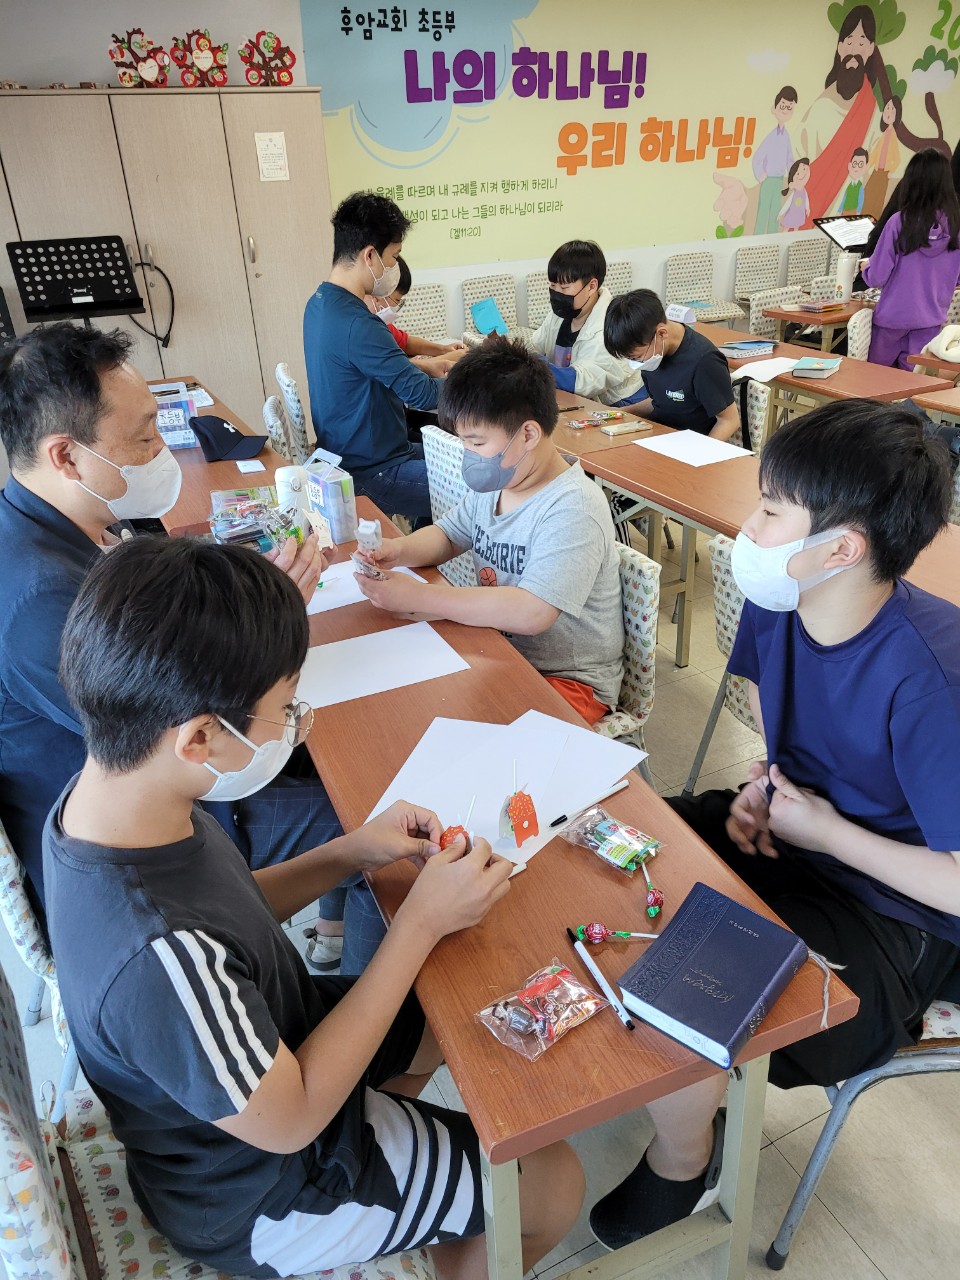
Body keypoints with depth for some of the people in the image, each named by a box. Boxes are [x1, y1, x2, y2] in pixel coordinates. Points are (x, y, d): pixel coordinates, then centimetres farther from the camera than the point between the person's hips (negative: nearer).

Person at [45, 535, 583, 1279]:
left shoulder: (108, 796, -17)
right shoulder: (159, 955, -43)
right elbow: (288, 1121, -28)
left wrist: (349, 855, -12)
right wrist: (422, 923, -25)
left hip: (267, 1039, 7)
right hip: (262, 1195, -6)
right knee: (556, 1182, 9)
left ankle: (387, 1124, 44)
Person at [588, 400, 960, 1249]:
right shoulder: (776, 602, -9)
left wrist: (827, 831, -18)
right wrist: (763, 782, -2)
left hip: (891, 917, -7)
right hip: (792, 827, 8)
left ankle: (683, 1165, 12)